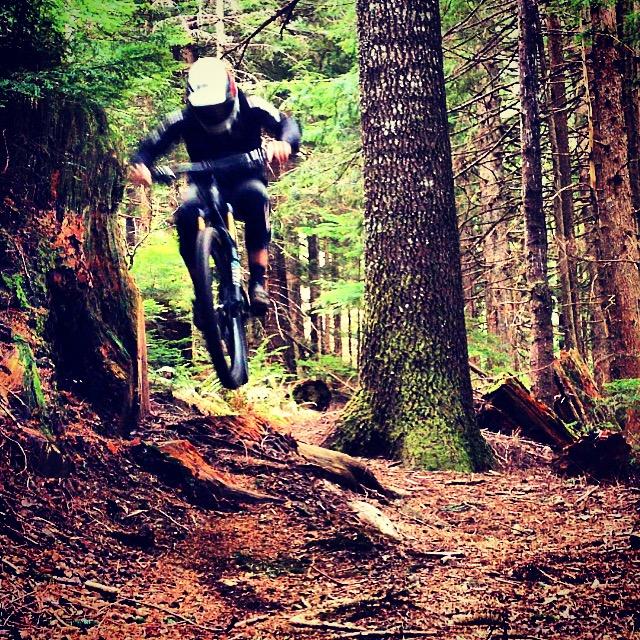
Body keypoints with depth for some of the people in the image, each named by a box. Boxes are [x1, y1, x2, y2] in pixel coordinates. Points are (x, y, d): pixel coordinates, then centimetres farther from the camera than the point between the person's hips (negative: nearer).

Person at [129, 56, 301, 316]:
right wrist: (139, 164, -39)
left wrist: (284, 143, -45)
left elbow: (287, 124, -20)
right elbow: (151, 145, -15)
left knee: (256, 196, -39)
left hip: (245, 181, 0)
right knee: (187, 212, -34)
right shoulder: (183, 120, -13)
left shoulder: (251, 109, -14)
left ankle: (258, 281, -34)